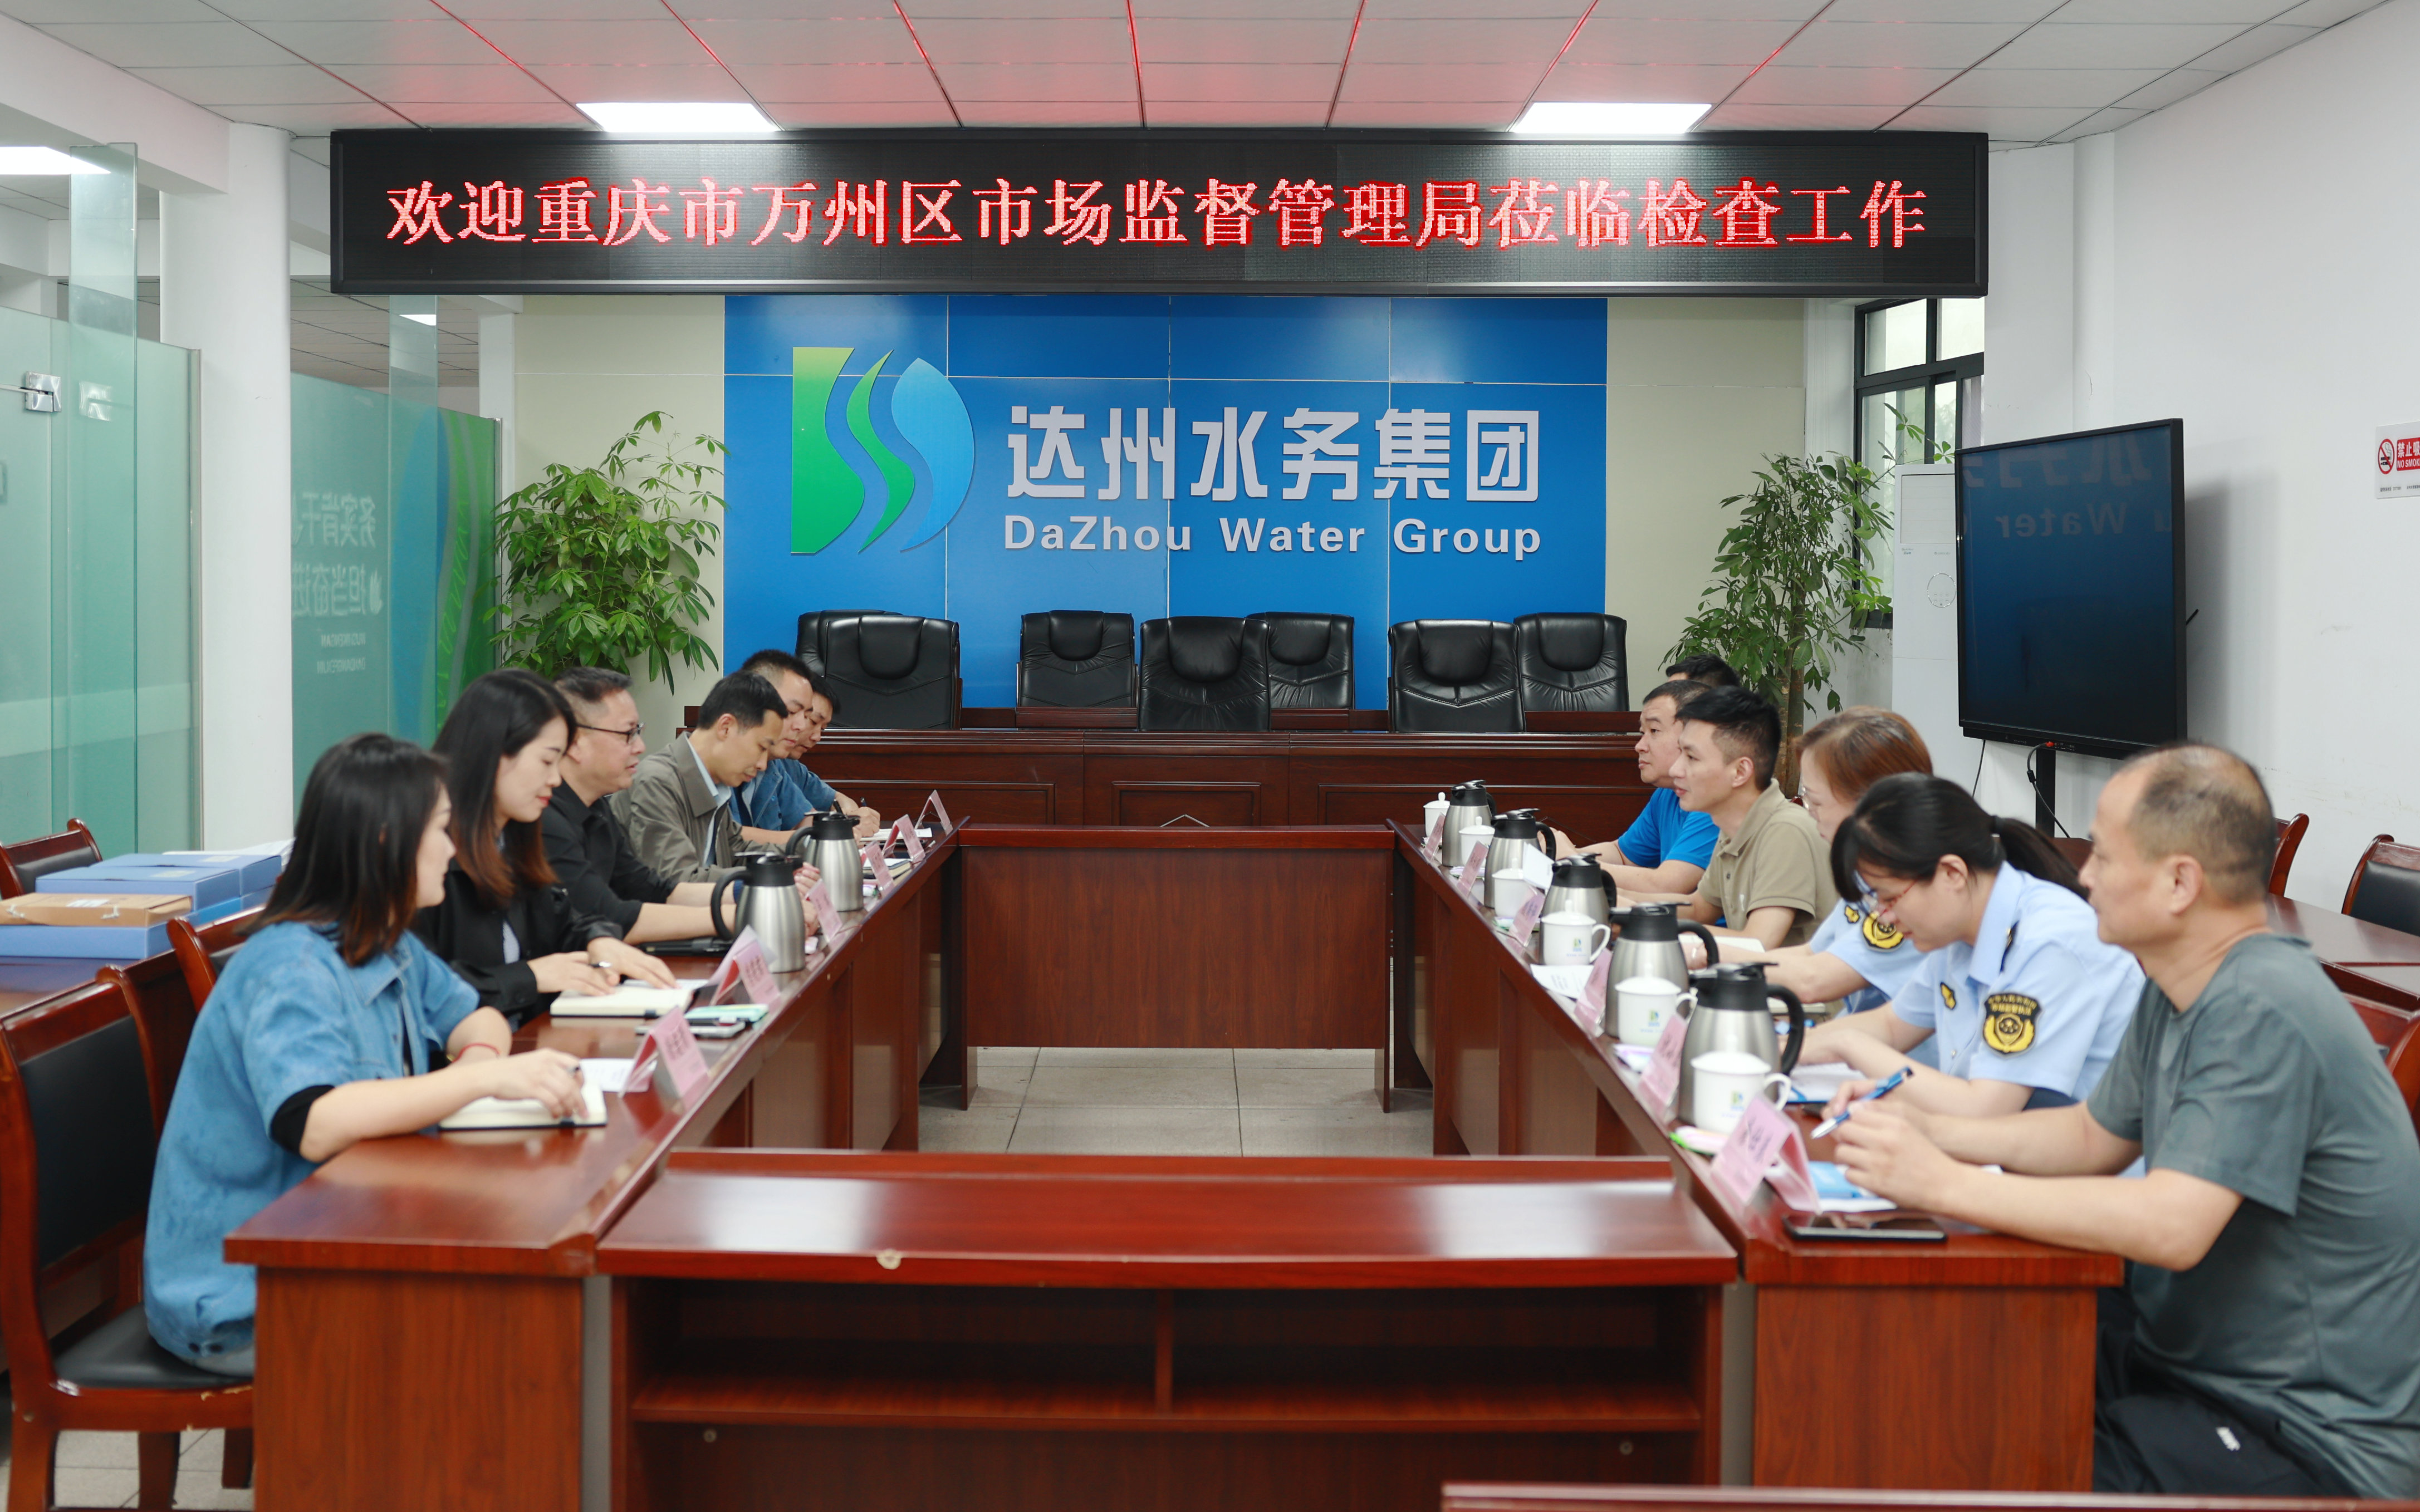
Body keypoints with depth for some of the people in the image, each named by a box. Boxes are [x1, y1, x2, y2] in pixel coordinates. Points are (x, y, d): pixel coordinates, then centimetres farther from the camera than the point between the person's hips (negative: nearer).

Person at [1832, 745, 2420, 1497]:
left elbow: (2171, 1226, -33)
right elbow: (2096, 1136, 18)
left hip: (2314, 1436, -9)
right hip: (2191, 1360, 9)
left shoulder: (2263, 1013, -25)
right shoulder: (2180, 990, 6)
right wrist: (1927, 1131, 3)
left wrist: (1944, 1183, -28)